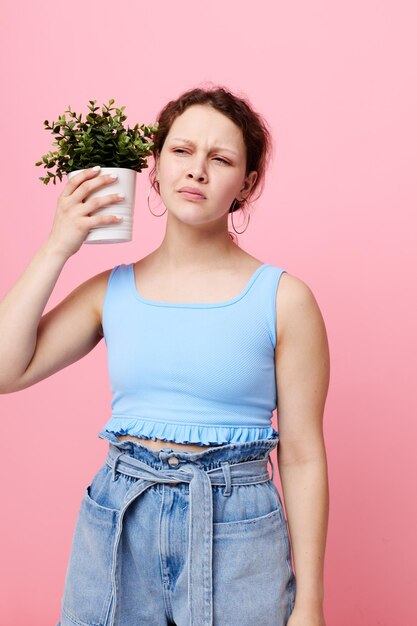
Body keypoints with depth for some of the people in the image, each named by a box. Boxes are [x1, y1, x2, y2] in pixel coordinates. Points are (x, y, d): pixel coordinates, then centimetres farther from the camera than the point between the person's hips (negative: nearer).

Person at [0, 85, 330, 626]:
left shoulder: (283, 299, -7)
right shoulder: (112, 291, 3)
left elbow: (302, 458, -6)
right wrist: (58, 247, -6)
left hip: (237, 534, -2)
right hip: (114, 527, 3)